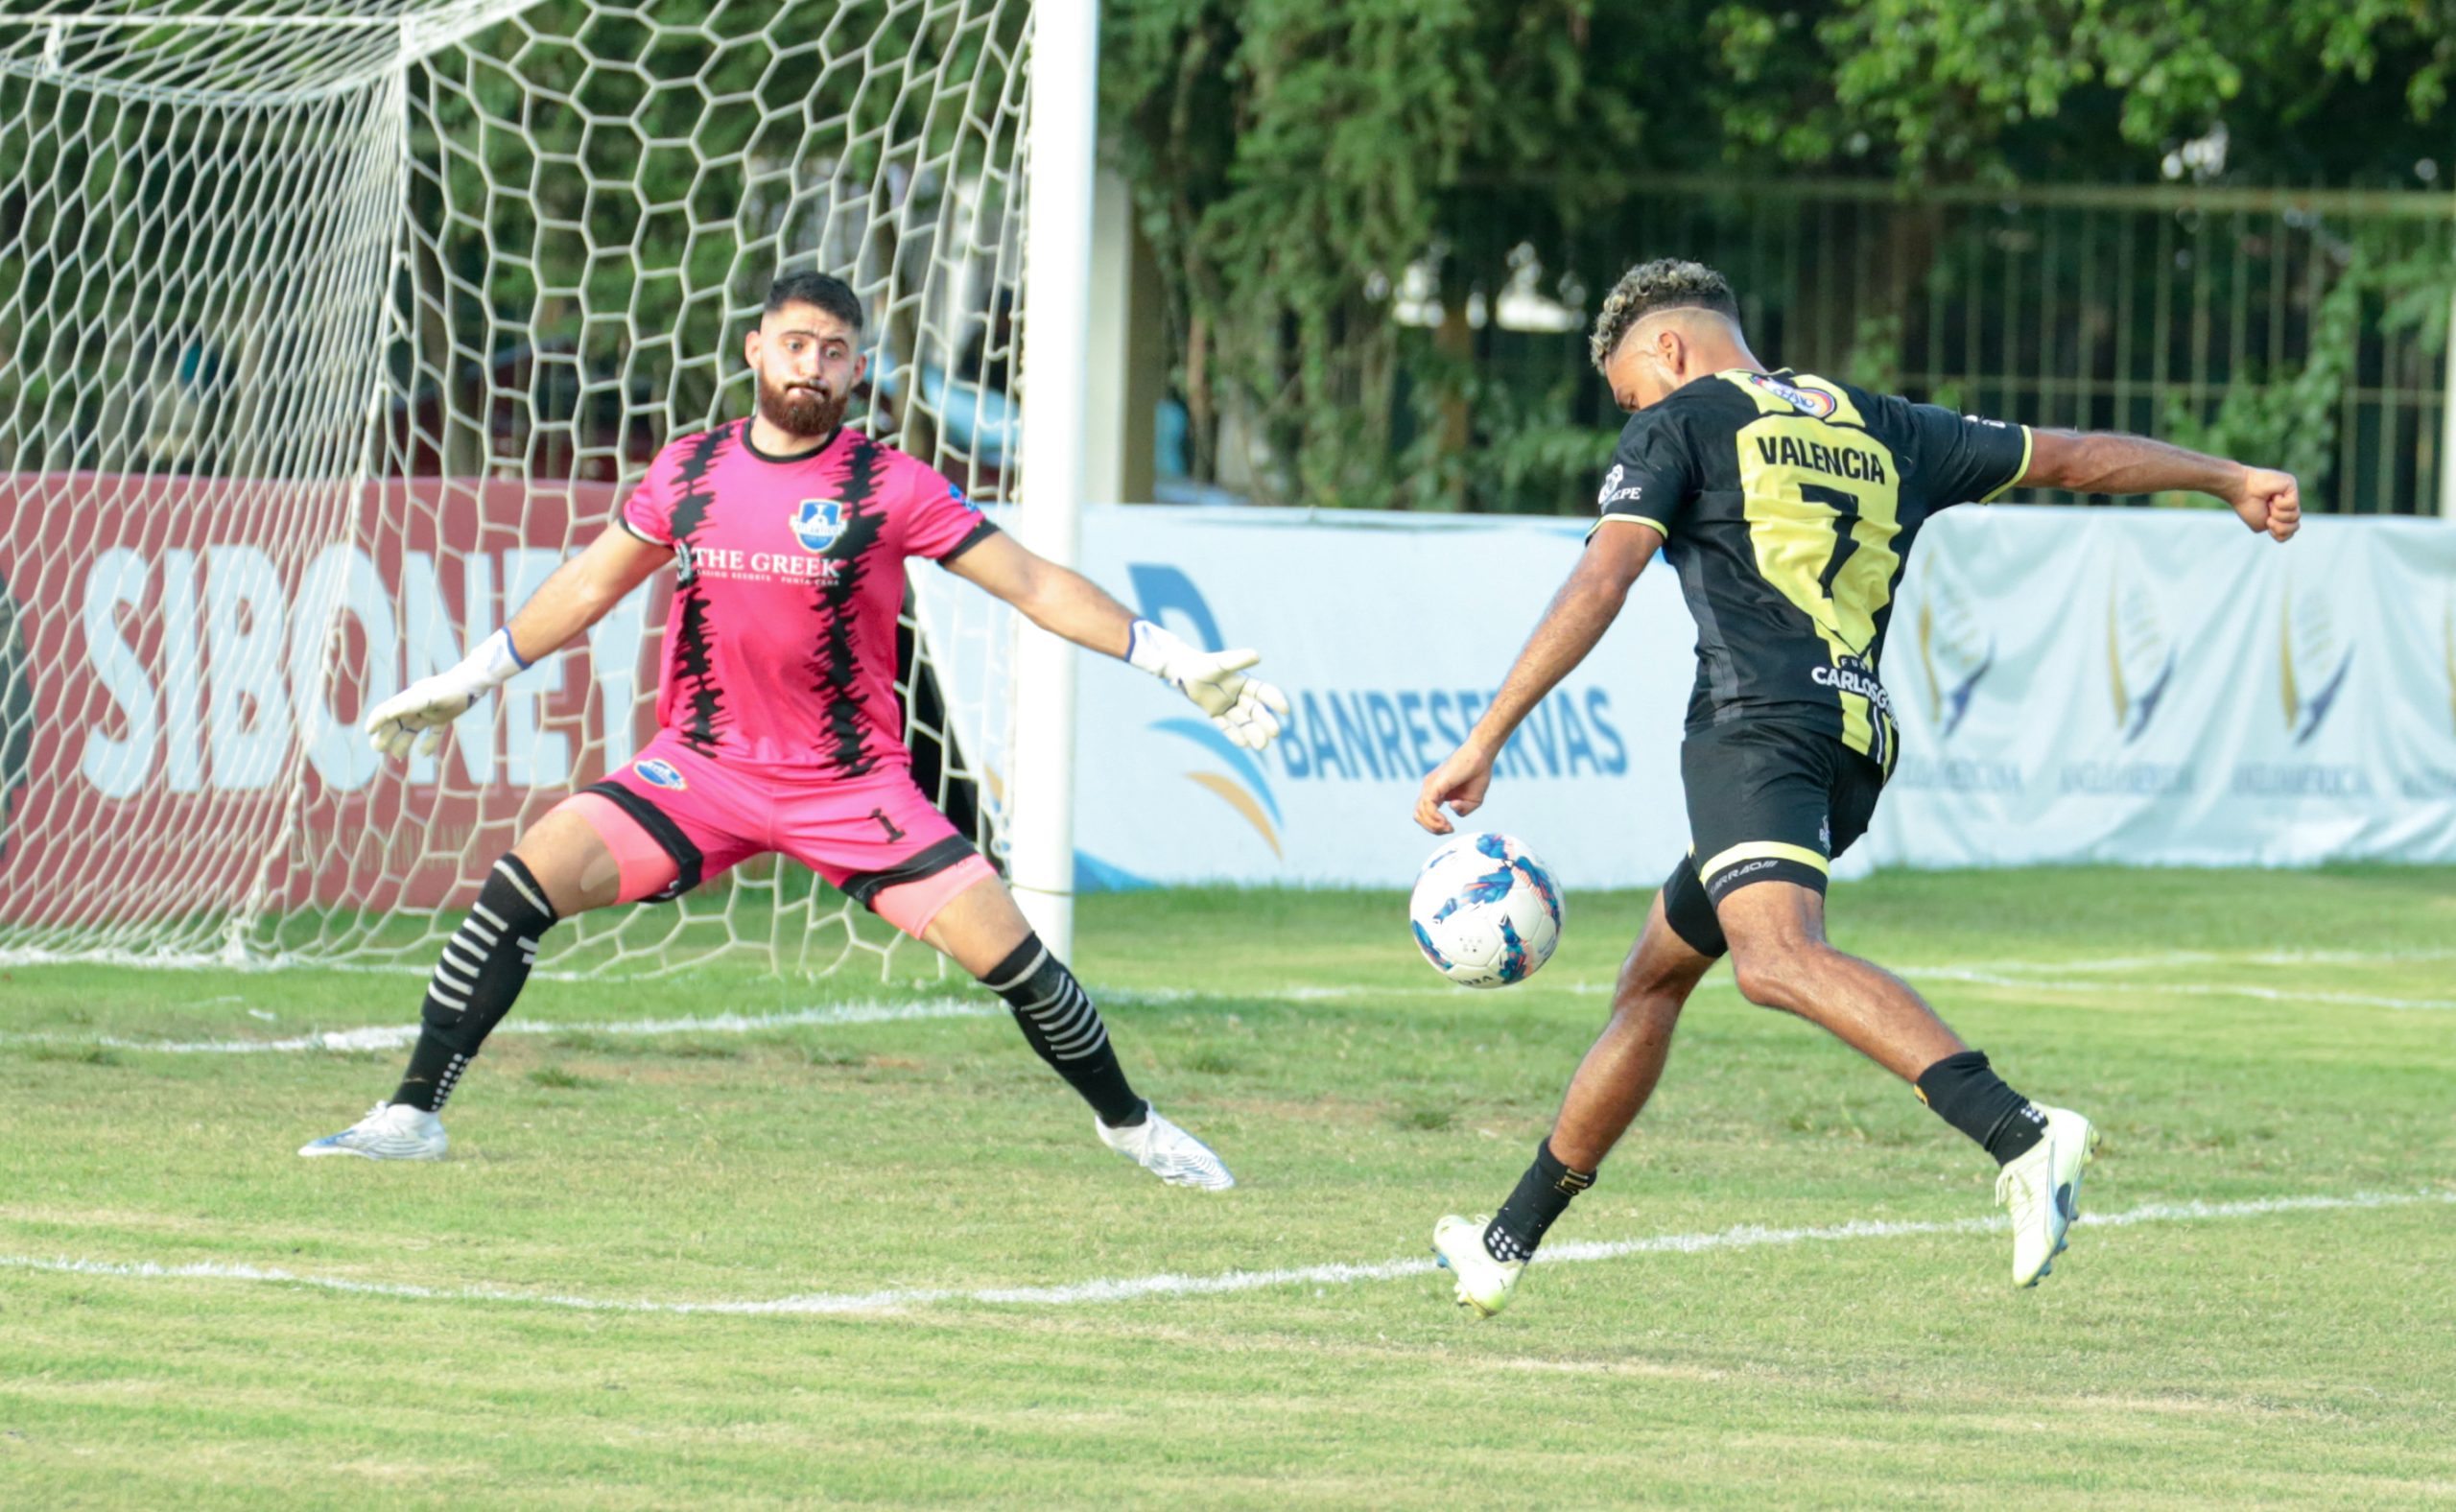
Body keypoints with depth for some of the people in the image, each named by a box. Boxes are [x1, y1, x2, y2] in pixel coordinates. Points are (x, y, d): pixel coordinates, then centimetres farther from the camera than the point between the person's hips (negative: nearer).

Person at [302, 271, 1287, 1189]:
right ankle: (412, 1117, -9)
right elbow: (586, 588, 16)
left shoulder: (891, 486, -7)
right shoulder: (688, 473, 1)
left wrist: (1177, 664, -10)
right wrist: (462, 683, 19)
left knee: (1005, 951, -11)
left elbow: (1033, 586, -4)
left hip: (855, 785, -2)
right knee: (522, 885, -17)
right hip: (700, 769, 2)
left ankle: (1126, 1121, 16)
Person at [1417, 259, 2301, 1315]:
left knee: (1776, 955, -31)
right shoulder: (1880, 429, 26)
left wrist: (1484, 742, -8)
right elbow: (2070, 457, 33)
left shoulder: (1679, 424, 9)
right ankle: (1507, 1245, 31)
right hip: (1862, 741, 9)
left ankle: (2020, 1136, -53)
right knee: (1653, 978, 23)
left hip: (1758, 721, -9)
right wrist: (2231, 480, 47)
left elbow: (1598, 585, -4)